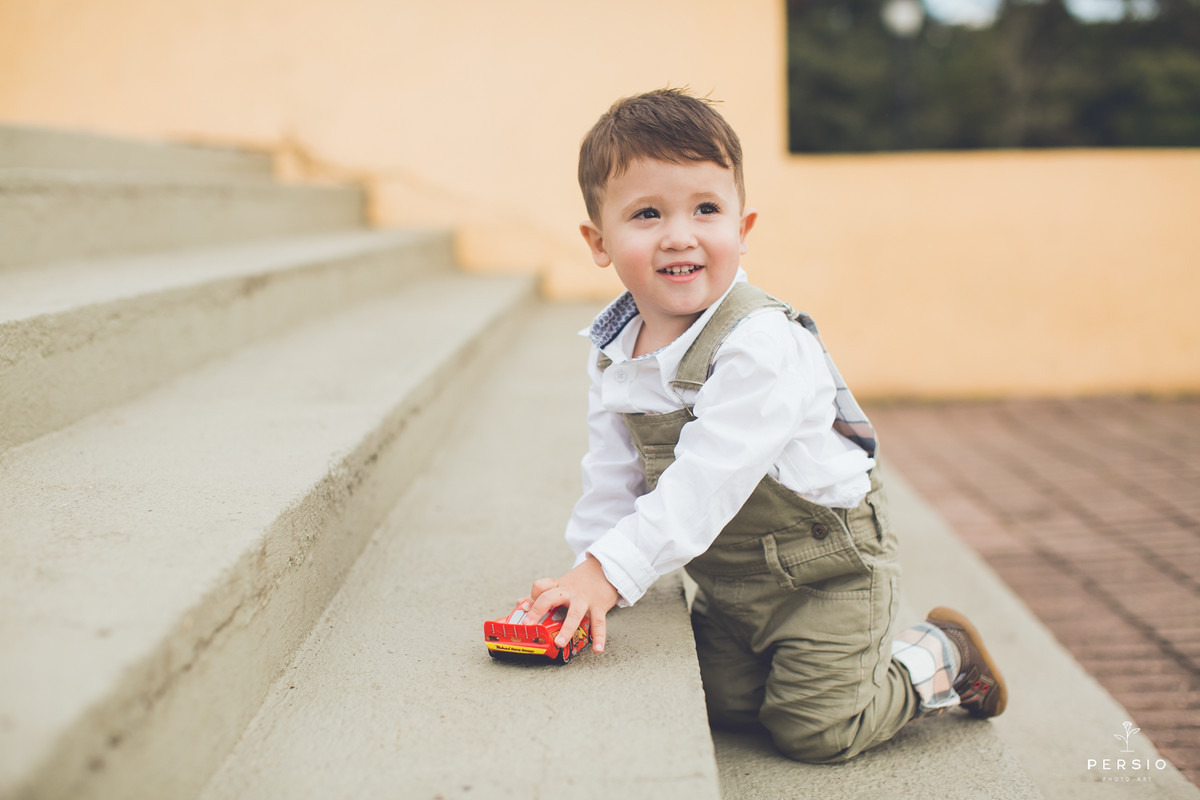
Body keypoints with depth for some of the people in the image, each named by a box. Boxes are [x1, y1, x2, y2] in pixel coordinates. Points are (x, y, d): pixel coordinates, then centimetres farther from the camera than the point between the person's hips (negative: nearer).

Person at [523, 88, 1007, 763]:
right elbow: (613, 476, 3)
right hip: (729, 580, 7)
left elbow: (708, 478, -36)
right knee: (720, 703, 10)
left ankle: (941, 659, 20)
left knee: (814, 730, -5)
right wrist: (586, 569, -6)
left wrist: (612, 570, -39)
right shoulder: (614, 350, -5)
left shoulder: (761, 343, -29)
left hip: (828, 567, -7)